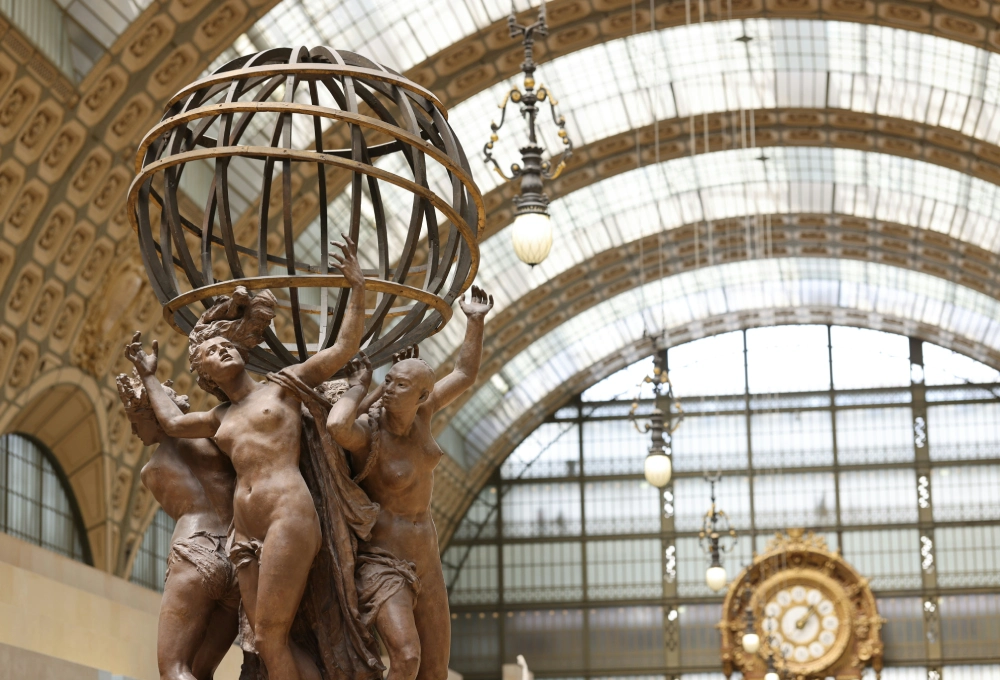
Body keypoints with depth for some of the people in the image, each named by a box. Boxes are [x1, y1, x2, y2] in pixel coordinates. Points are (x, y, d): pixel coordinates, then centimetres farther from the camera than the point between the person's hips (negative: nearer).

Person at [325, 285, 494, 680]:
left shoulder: (417, 411, -1)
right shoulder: (365, 430, -20)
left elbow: (464, 375, 14)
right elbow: (336, 425, -45)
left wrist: (476, 321, 4)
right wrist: (358, 388, -25)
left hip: (425, 566, 7)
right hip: (382, 566, -7)